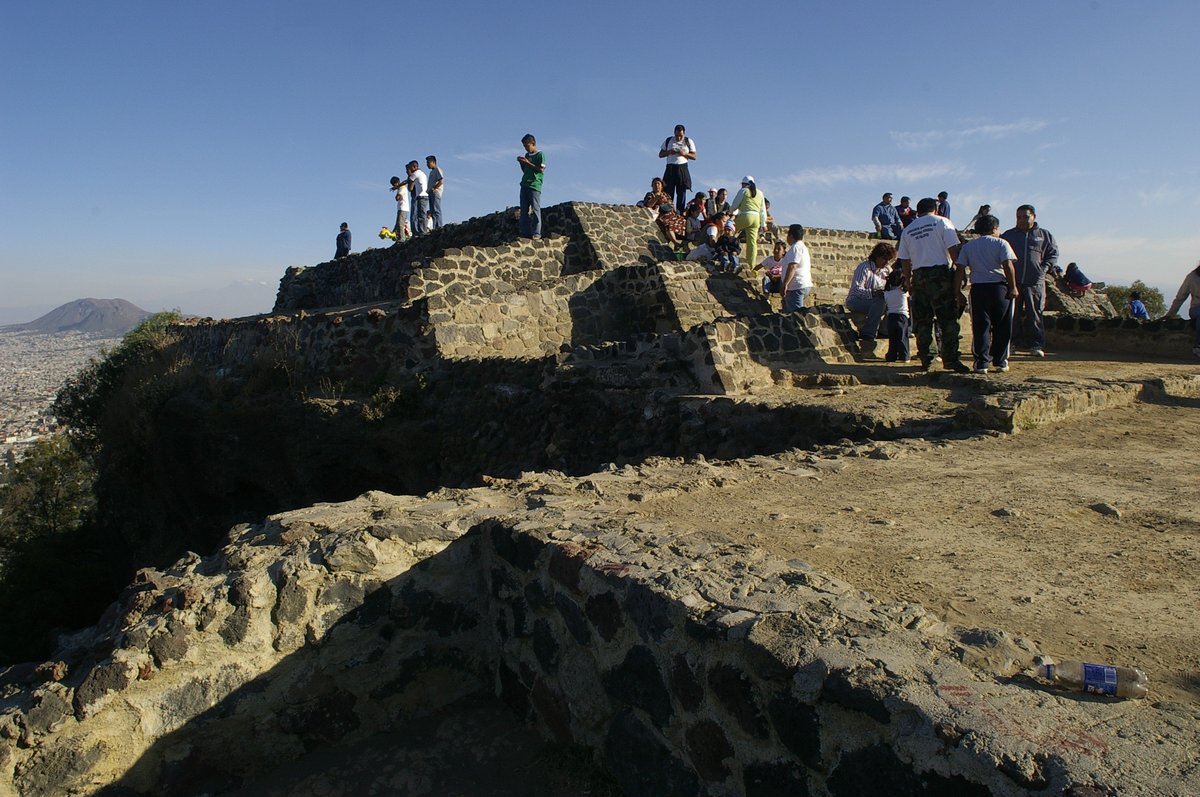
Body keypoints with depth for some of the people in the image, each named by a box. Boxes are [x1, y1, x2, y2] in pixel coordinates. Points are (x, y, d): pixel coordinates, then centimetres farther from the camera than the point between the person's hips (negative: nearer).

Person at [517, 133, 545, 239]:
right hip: (524, 185, 7)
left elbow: (541, 170, -10)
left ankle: (536, 233, -12)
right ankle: (525, 233, 0)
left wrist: (528, 163, -11)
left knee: (535, 209, -10)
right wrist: (521, 163, 7)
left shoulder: (540, 155, 1)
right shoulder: (526, 155, 21)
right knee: (524, 210, 0)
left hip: (535, 185, -7)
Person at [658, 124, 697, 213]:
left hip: (682, 168, 0)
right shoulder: (668, 141, 9)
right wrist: (668, 152, -10)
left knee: (682, 191, -4)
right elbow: (660, 154, 10)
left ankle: (680, 213, -3)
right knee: (668, 191, -6)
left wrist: (684, 153, -14)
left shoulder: (689, 142, 7)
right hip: (670, 168, 0)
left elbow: (694, 156, 4)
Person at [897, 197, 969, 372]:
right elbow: (953, 249, -4)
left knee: (922, 321, 9)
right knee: (948, 319, -3)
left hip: (918, 275, 4)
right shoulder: (942, 222, 3)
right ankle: (950, 359, -8)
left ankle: (926, 359, 10)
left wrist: (908, 280, 23)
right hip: (940, 274, -4)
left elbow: (904, 260, 14)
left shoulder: (908, 230, 14)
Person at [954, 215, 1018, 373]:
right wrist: (1013, 287, -3)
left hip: (978, 289, 2)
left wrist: (958, 292, 6)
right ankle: (1000, 362, 12)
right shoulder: (1001, 243, 2)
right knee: (1002, 327, 9)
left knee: (981, 326, 3)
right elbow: (1008, 266, -8)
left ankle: (981, 363, -2)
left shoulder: (967, 246, 10)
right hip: (999, 287, -2)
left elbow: (959, 270, 4)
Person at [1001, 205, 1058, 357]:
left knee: (1035, 314, -2)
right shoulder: (1008, 235, 13)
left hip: (1035, 282, 0)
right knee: (1012, 315, 1)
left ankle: (1036, 345, 3)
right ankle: (1012, 343, 8)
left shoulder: (1044, 235, 13)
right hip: (1012, 281, 1)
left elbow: (1053, 253, 13)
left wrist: (1045, 268, -3)